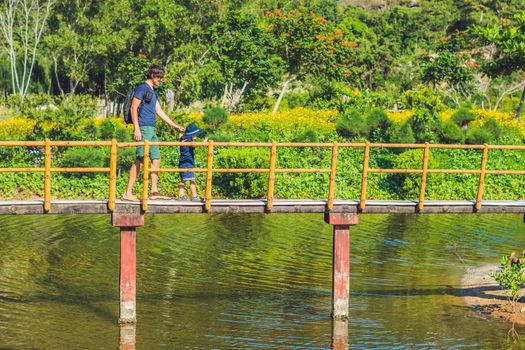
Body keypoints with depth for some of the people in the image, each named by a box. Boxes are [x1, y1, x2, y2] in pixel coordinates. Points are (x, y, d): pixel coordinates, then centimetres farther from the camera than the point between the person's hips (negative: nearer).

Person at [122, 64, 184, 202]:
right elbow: (133, 108, -12)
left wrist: (175, 126, 27)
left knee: (156, 160, 9)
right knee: (139, 161, -12)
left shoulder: (153, 91, 21)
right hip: (144, 128, -10)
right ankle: (128, 193, -11)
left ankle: (154, 192, 13)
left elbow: (159, 111, 26)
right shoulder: (142, 88, -6)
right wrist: (136, 129, -19)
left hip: (151, 130, 10)